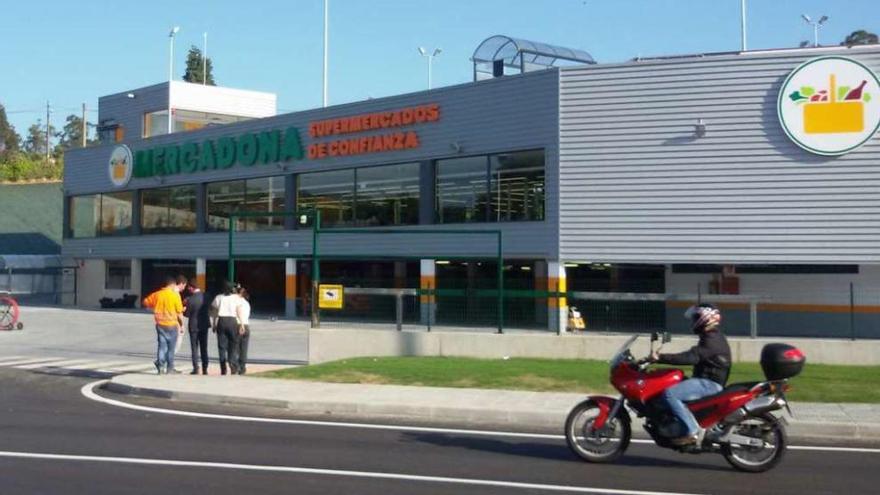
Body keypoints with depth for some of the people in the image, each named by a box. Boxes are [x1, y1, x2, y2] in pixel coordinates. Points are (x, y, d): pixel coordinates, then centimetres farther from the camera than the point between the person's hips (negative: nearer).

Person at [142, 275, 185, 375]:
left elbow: (146, 302, 13)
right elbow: (179, 313, -7)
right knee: (171, 347, 8)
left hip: (160, 324, 3)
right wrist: (182, 325, 2)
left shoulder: (157, 294, 1)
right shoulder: (175, 295, -10)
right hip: (172, 324, -3)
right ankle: (170, 368, 12)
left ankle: (160, 366, -4)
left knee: (161, 345, 7)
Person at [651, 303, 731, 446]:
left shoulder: (712, 340, -16)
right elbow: (693, 356, 24)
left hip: (709, 383, -11)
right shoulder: (713, 337, 18)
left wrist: (661, 358, -30)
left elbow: (691, 357, -28)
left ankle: (693, 431, -26)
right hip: (707, 381, 11)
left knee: (669, 394, -25)